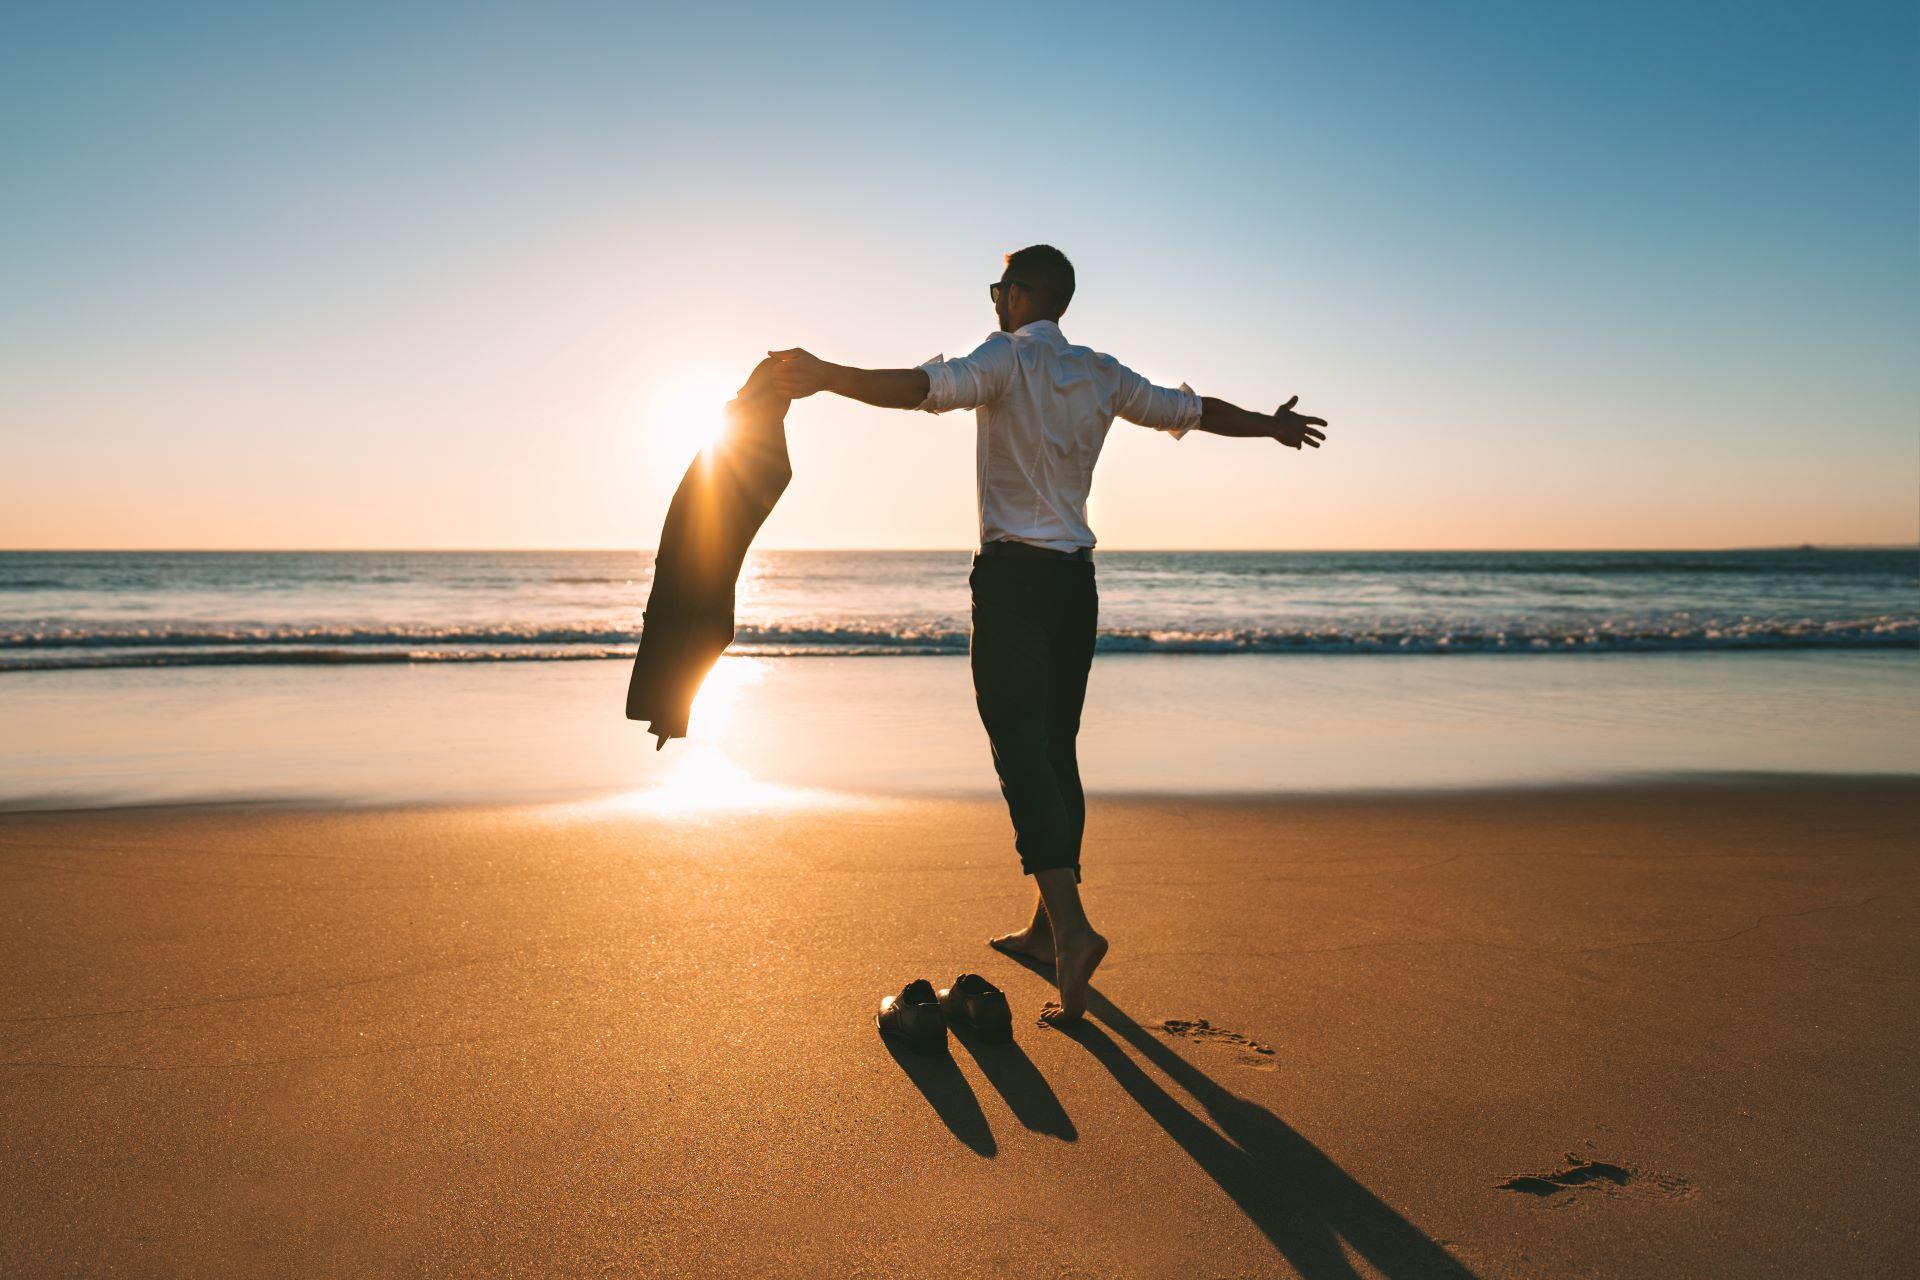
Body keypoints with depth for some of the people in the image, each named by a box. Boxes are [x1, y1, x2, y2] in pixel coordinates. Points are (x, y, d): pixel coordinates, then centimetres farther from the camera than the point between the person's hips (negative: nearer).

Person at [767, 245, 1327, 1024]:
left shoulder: (1008, 358, -5)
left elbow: (925, 388, -25)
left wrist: (823, 375, -26)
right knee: (1056, 749, 11)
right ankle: (1048, 927, 19)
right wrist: (1271, 425, 41)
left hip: (1014, 574, -7)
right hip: (1076, 578, 7)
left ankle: (1070, 926, -25)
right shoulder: (1102, 376, 14)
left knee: (1021, 748, -11)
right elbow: (1193, 410, 24)